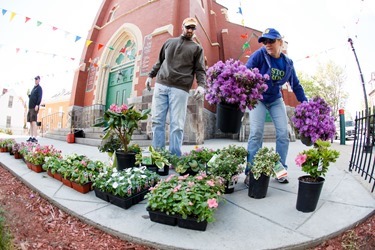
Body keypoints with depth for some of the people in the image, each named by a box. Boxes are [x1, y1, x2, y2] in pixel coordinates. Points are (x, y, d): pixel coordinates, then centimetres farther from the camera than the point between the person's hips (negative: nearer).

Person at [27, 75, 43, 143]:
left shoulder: (39, 88, -2)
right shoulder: (33, 88, 23)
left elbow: (39, 97, -14)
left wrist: (37, 105, -22)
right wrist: (29, 96, 8)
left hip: (35, 107, -9)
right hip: (30, 107, 9)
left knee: (33, 122, -14)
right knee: (30, 122, 8)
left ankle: (34, 137, -17)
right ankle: (31, 137, 11)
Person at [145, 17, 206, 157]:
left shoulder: (197, 48, 15)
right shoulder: (169, 42, 24)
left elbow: (200, 70, 6)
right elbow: (159, 62, 28)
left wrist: (201, 85, -12)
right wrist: (150, 75, 18)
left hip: (180, 89, -3)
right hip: (161, 85, 3)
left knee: (177, 124, -7)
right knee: (157, 121, 0)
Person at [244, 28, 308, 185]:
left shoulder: (288, 63, -1)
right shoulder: (259, 55, -14)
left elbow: (296, 85, 8)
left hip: (276, 100, 4)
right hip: (257, 98, -4)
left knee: (283, 133, -2)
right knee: (256, 133, -15)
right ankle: (251, 172, -7)